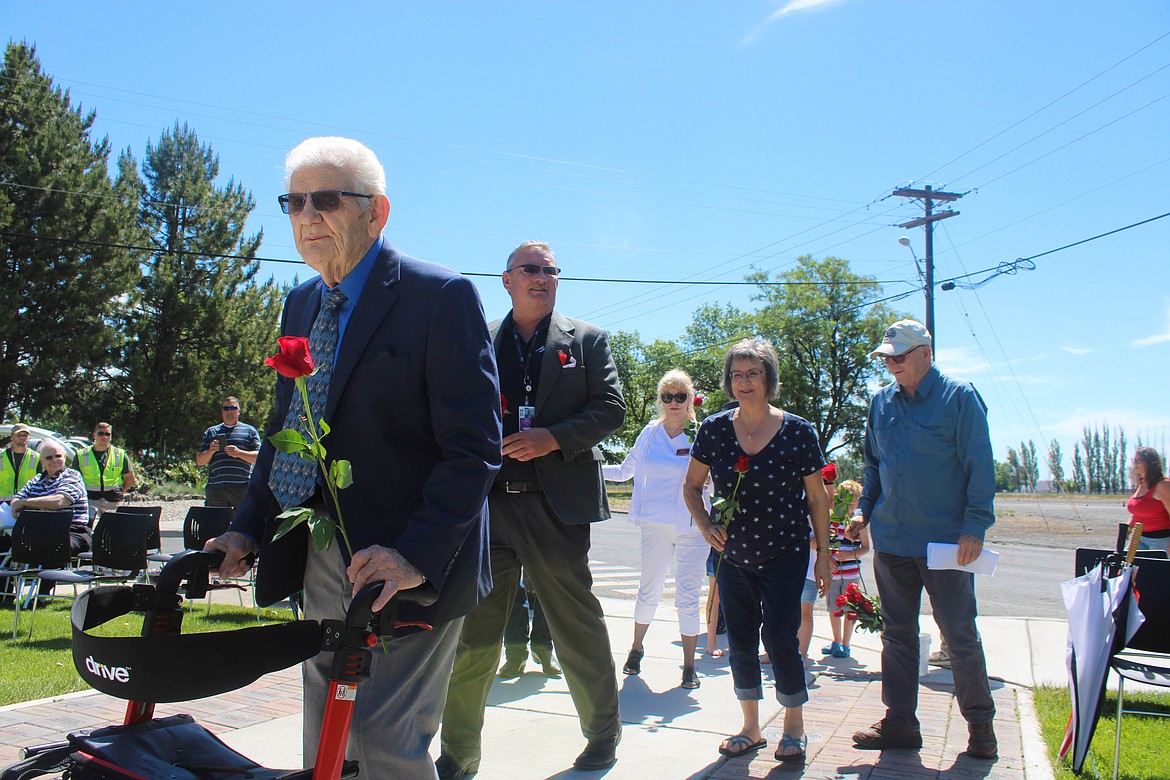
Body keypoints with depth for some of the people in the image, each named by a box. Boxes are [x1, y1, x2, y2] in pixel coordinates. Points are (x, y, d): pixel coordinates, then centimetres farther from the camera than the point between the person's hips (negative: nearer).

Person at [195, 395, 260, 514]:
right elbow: (199, 461, 15)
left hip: (242, 487, -2)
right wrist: (210, 451, -5)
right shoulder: (211, 432, 21)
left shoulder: (249, 431, 15)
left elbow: (258, 456, 4)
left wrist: (239, 453, -11)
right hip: (215, 487, 2)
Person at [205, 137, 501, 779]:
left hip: (411, 568, -7)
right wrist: (247, 530, 7)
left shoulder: (442, 297, -12)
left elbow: (473, 447, -17)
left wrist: (416, 556, -26)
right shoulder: (300, 304, 13)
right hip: (323, 563, 7)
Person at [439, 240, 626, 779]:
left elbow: (611, 407, 0)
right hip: (485, 505, 2)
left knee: (578, 629, 7)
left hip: (555, 507, -2)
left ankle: (604, 736, 27)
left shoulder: (586, 340, 8)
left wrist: (554, 438, -13)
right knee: (473, 633, 7)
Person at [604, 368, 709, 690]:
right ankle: (636, 648, 32)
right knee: (649, 590, 11)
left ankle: (689, 666, 8)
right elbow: (625, 471, 18)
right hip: (656, 525, 2)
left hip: (692, 527, -2)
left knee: (688, 596, -1)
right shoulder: (650, 434, 5)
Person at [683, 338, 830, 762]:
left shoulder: (798, 431, -9)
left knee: (779, 638, -8)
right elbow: (692, 486, 7)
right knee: (740, 641, 8)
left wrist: (823, 556, -1)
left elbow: (816, 497, -2)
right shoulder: (714, 429, -4)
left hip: (784, 556, -3)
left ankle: (794, 727, 14)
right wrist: (706, 526, -9)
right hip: (734, 556, 3)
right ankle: (750, 727, 25)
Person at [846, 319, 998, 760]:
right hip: (891, 538, 5)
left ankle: (980, 724, 20)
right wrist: (863, 511, 9)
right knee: (897, 633, 11)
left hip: (945, 541, -5)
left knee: (960, 636, 3)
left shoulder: (959, 397, -6)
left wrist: (975, 526, -14)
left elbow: (978, 465, -9)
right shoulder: (882, 402, 9)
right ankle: (899, 722, 20)